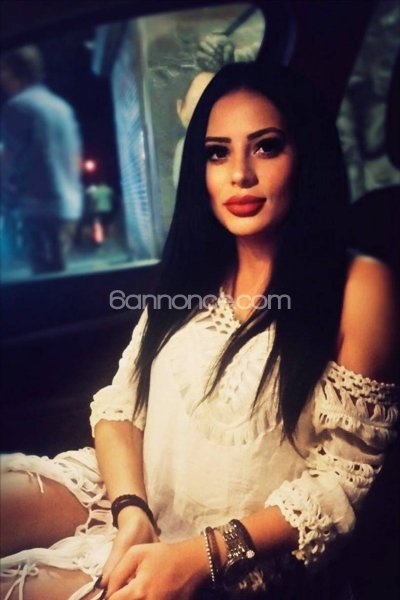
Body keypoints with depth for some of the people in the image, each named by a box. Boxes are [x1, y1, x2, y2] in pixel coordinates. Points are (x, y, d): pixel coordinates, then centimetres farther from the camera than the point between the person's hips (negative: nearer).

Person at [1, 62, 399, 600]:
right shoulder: (195, 273, 8)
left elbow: (345, 475, -10)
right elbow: (120, 403, 4)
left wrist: (202, 555, -19)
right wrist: (132, 510, -14)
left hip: (245, 556, -5)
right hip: (136, 501, 5)